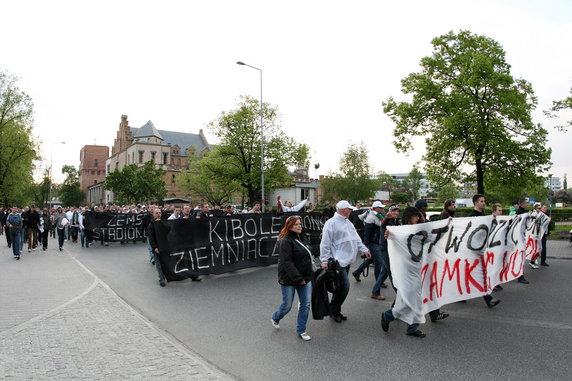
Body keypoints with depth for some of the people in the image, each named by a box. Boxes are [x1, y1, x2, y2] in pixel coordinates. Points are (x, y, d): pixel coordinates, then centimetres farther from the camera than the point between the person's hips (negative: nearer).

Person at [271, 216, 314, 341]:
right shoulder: (285, 241, -18)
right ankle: (275, 318, 38)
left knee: (306, 304, 7)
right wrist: (298, 278, -23)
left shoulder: (303, 238, 8)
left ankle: (301, 330, 23)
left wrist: (309, 274, 14)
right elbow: (286, 262, -23)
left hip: (305, 278, 7)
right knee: (287, 306, 6)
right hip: (289, 280, -7)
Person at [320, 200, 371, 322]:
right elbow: (325, 243, -14)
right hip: (338, 261, -9)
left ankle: (336, 311, 26)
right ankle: (333, 310, 7)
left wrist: (364, 249, 8)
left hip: (347, 260, 9)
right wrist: (324, 260, -15)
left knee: (342, 287, 14)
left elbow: (356, 238, 20)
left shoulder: (348, 223, 15)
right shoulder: (331, 223, -13)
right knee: (345, 286, -11)